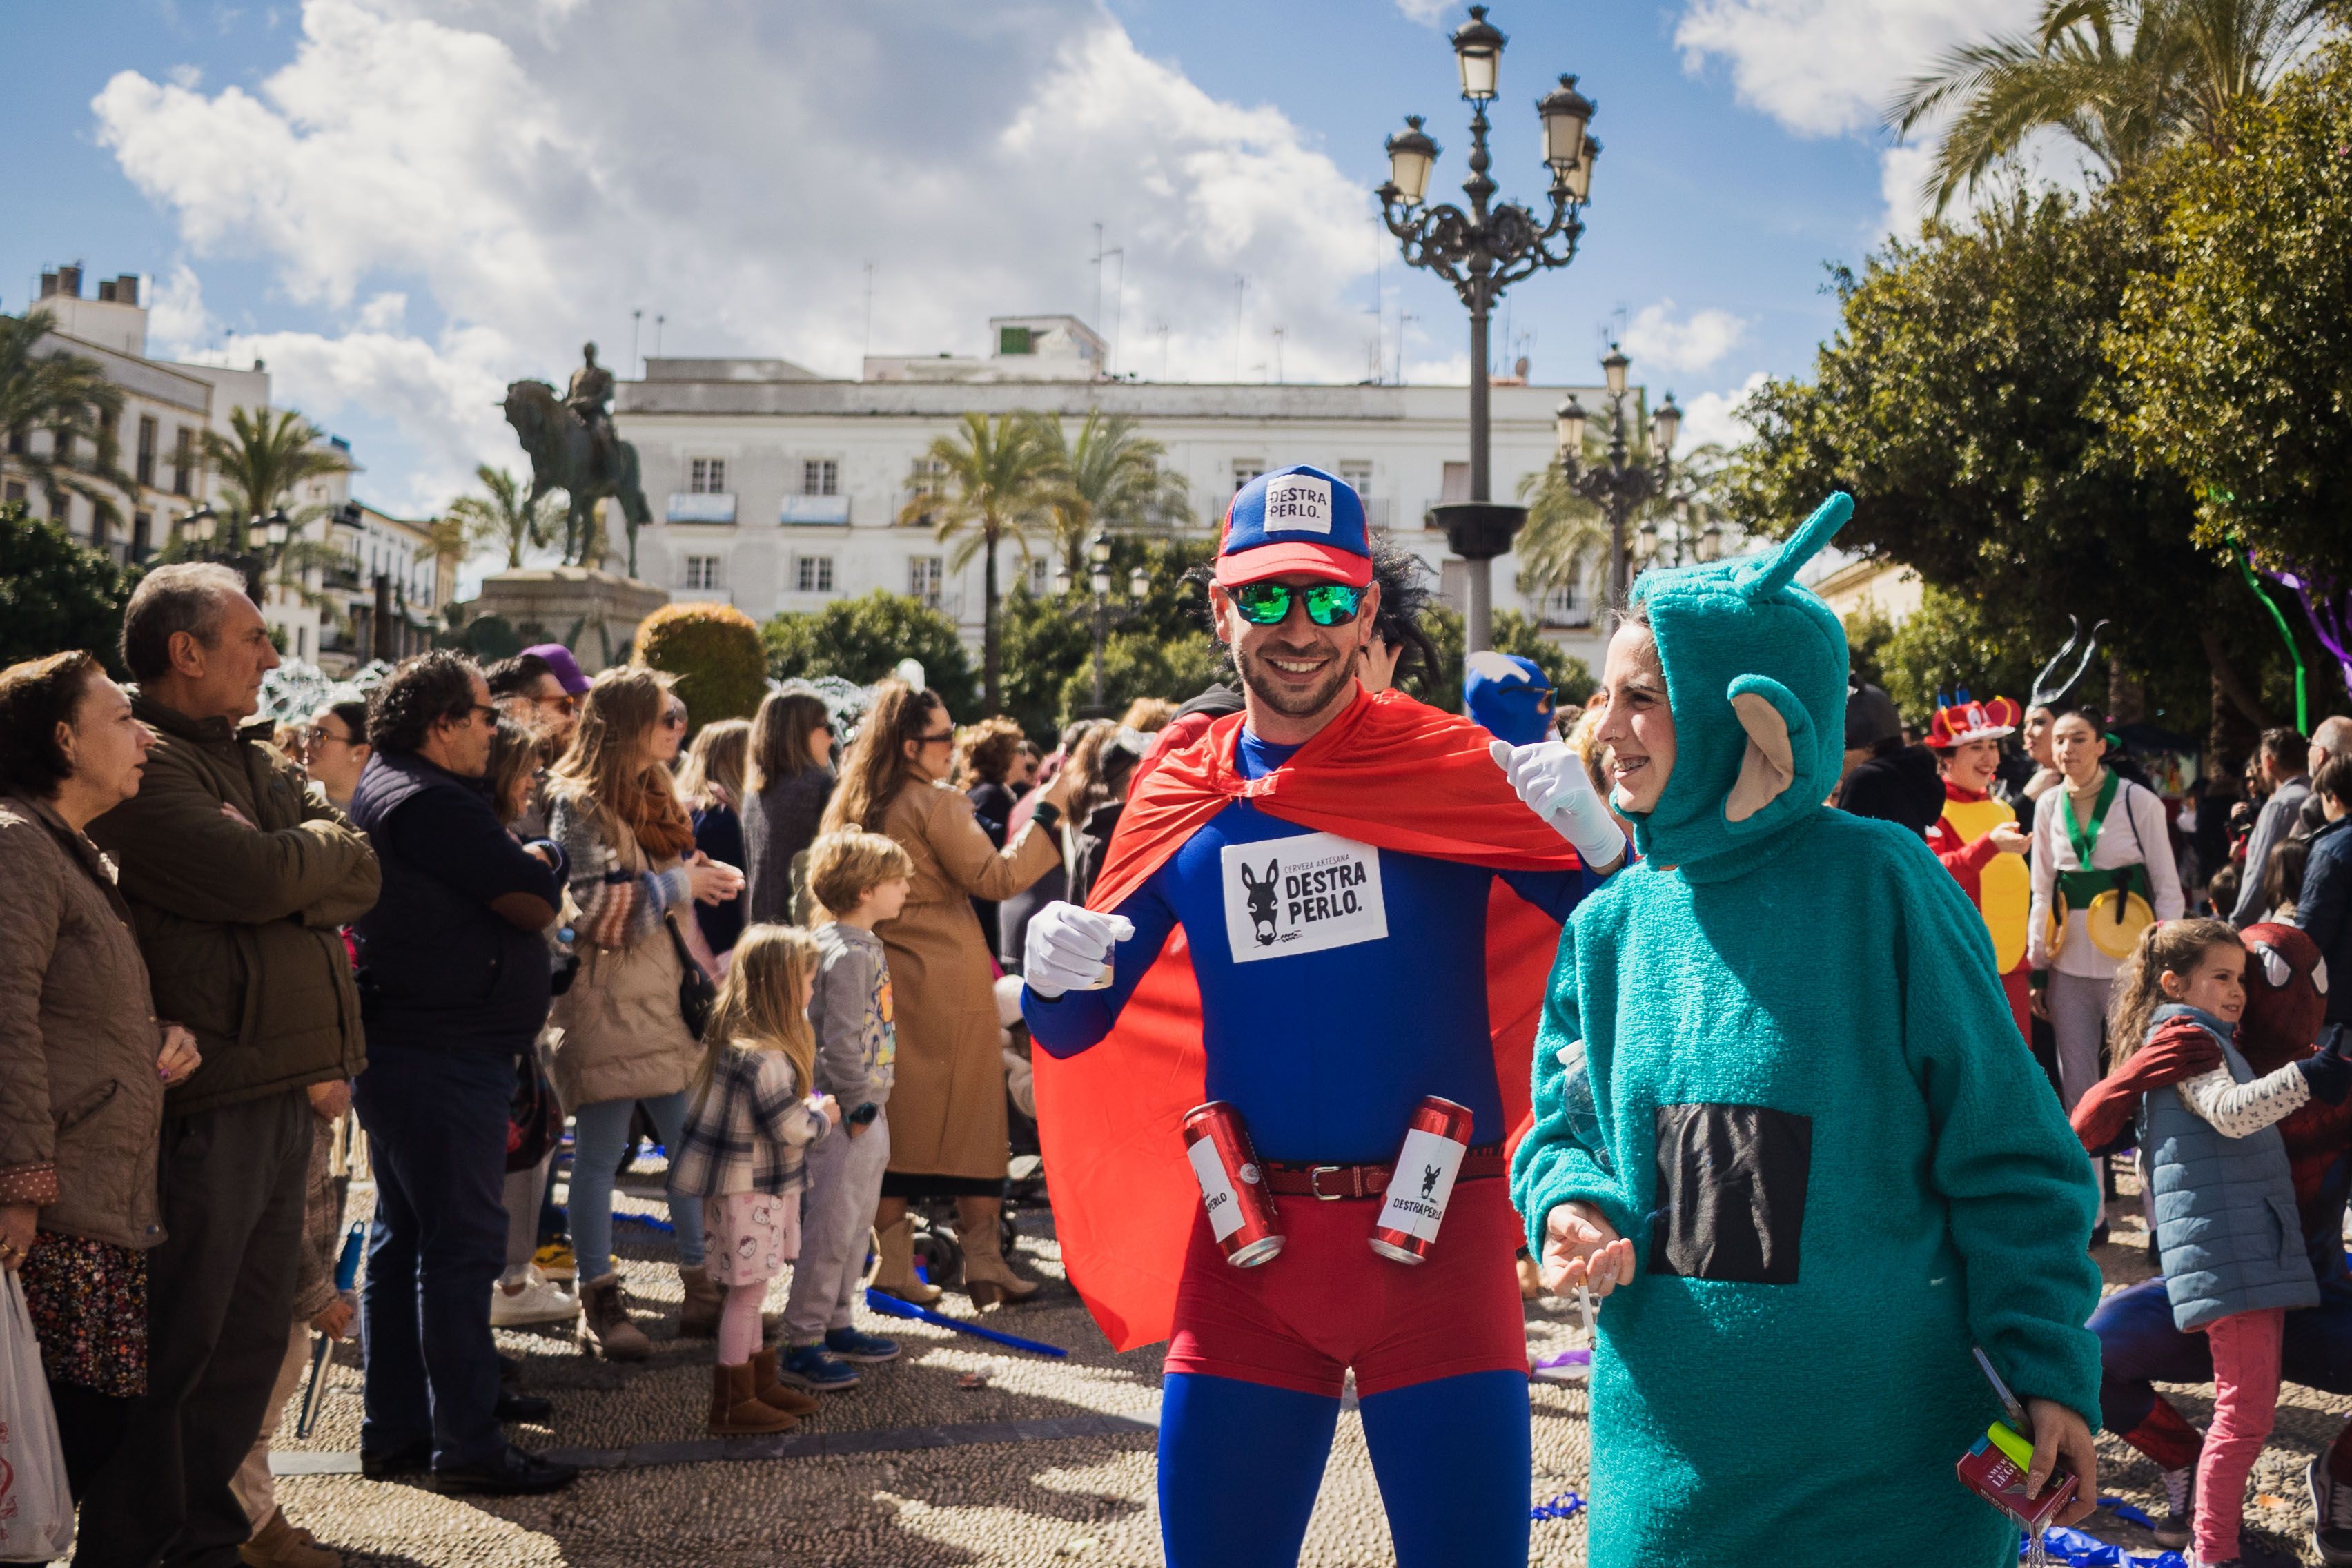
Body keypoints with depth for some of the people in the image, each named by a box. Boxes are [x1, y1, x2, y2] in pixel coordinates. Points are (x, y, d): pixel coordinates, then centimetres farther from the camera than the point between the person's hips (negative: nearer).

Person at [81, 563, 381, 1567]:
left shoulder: (259, 765, 18)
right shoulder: (141, 767, -11)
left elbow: (359, 876, 7)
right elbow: (256, 877, -22)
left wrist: (287, 871, -12)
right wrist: (320, 845, -2)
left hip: (285, 1090, 9)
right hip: (205, 1100, -9)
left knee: (252, 1338, 16)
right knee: (177, 1345, -1)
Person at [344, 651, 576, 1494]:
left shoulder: (382, 791, 16)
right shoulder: (432, 804, -18)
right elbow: (535, 902, -17)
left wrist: (520, 867, -2)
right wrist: (545, 859, 2)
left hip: (399, 1047, 11)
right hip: (446, 1057, -11)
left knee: (402, 1237, 15)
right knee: (463, 1244, -5)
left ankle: (394, 1429, 23)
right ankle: (467, 1444, 0)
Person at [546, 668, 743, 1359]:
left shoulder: (660, 798, 17)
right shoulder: (580, 804, -9)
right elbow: (593, 906, -18)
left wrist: (712, 880, 8)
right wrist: (677, 885, -12)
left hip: (668, 994, 8)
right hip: (605, 999, -8)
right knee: (600, 1152, -2)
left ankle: (702, 1290, 15)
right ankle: (600, 1306, 5)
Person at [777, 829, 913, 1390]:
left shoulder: (866, 945, 13)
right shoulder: (847, 953, -19)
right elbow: (840, 1040, -23)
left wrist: (872, 1103, 16)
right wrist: (858, 1106, -17)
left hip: (868, 1115, 10)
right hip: (846, 1117, -10)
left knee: (857, 1224, 18)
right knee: (830, 1230, -4)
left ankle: (838, 1326, 29)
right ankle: (801, 1345, 3)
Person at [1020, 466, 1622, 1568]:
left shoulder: (1454, 763, -2)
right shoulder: (1180, 801, 5)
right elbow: (1077, 1031, 11)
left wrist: (1600, 843, -23)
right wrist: (1053, 977, -11)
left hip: (1436, 1238, -2)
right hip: (1244, 1249, 3)